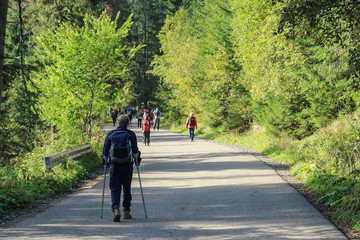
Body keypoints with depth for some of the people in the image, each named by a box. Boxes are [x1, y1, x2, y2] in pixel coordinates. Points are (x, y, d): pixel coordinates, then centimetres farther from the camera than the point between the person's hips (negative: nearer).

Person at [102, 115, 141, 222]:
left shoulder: (111, 134, 3)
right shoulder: (131, 134, -1)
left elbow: (105, 151, 6)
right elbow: (135, 150, -1)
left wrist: (105, 161, 18)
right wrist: (137, 161, 12)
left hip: (114, 165, 0)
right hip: (127, 165, 0)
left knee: (115, 188, 1)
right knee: (127, 188, 13)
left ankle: (116, 209, -22)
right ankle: (126, 211, 19)